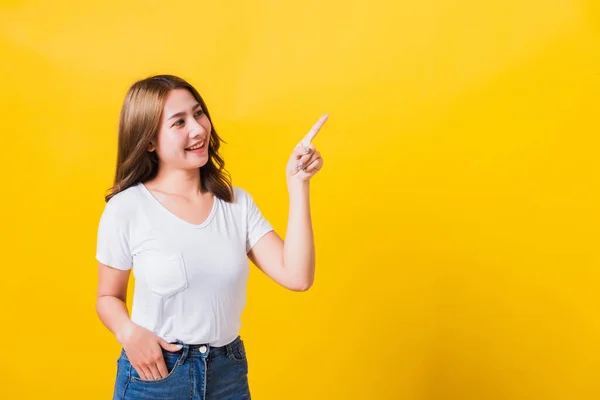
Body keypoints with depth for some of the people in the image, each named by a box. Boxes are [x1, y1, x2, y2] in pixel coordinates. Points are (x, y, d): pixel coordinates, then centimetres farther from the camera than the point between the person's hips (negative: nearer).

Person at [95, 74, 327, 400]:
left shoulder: (237, 203, 0)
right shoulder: (126, 208, -10)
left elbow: (296, 276, -9)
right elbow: (108, 297, 1)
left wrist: (298, 185, -12)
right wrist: (128, 333, -20)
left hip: (229, 372, 3)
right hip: (154, 373, -3)